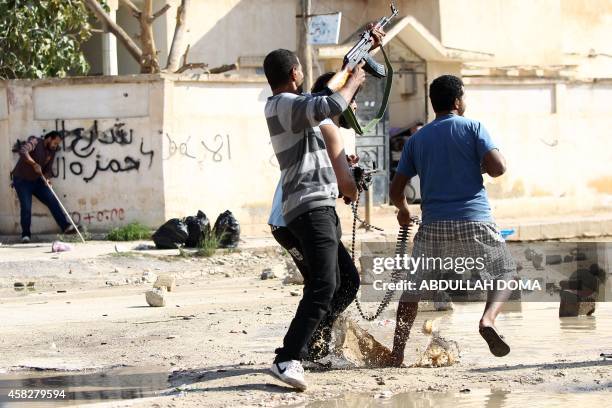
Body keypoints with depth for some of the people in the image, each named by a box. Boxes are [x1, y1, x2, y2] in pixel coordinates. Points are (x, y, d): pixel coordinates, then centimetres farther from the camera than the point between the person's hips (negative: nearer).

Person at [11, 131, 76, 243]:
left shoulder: (51, 151, 5)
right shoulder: (35, 142, -17)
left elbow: (48, 168, 5)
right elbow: (23, 151, -35)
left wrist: (47, 178, -17)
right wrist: (34, 164, -40)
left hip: (36, 181, 7)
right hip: (22, 180, -6)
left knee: (53, 201, -3)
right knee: (26, 207, -11)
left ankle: (66, 226, -1)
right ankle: (25, 235, 3)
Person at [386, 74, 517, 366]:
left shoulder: (416, 140, 11)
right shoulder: (472, 128, 1)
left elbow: (396, 190, 12)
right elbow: (498, 168, -10)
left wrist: (403, 210, 33)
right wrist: (481, 167, 12)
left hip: (433, 226, 2)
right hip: (475, 221, -2)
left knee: (413, 286, 15)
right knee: (505, 273, 15)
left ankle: (397, 354, 7)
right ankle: (488, 318, -13)